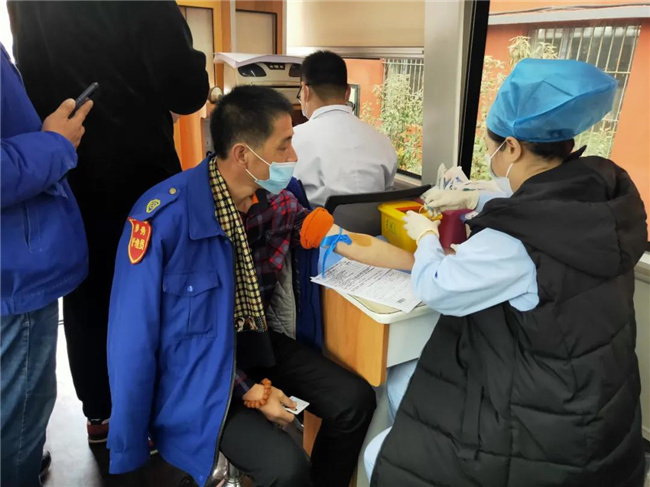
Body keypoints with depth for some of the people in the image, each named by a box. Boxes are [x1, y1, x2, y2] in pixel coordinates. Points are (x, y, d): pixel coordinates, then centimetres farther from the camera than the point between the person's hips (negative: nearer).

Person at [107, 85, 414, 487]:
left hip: (256, 343, 6)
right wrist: (247, 390, -20)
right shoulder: (165, 216, -25)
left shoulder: (276, 201, -6)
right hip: (198, 370, -6)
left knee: (355, 400, -2)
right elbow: (140, 336, -20)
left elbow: (348, 241, -1)